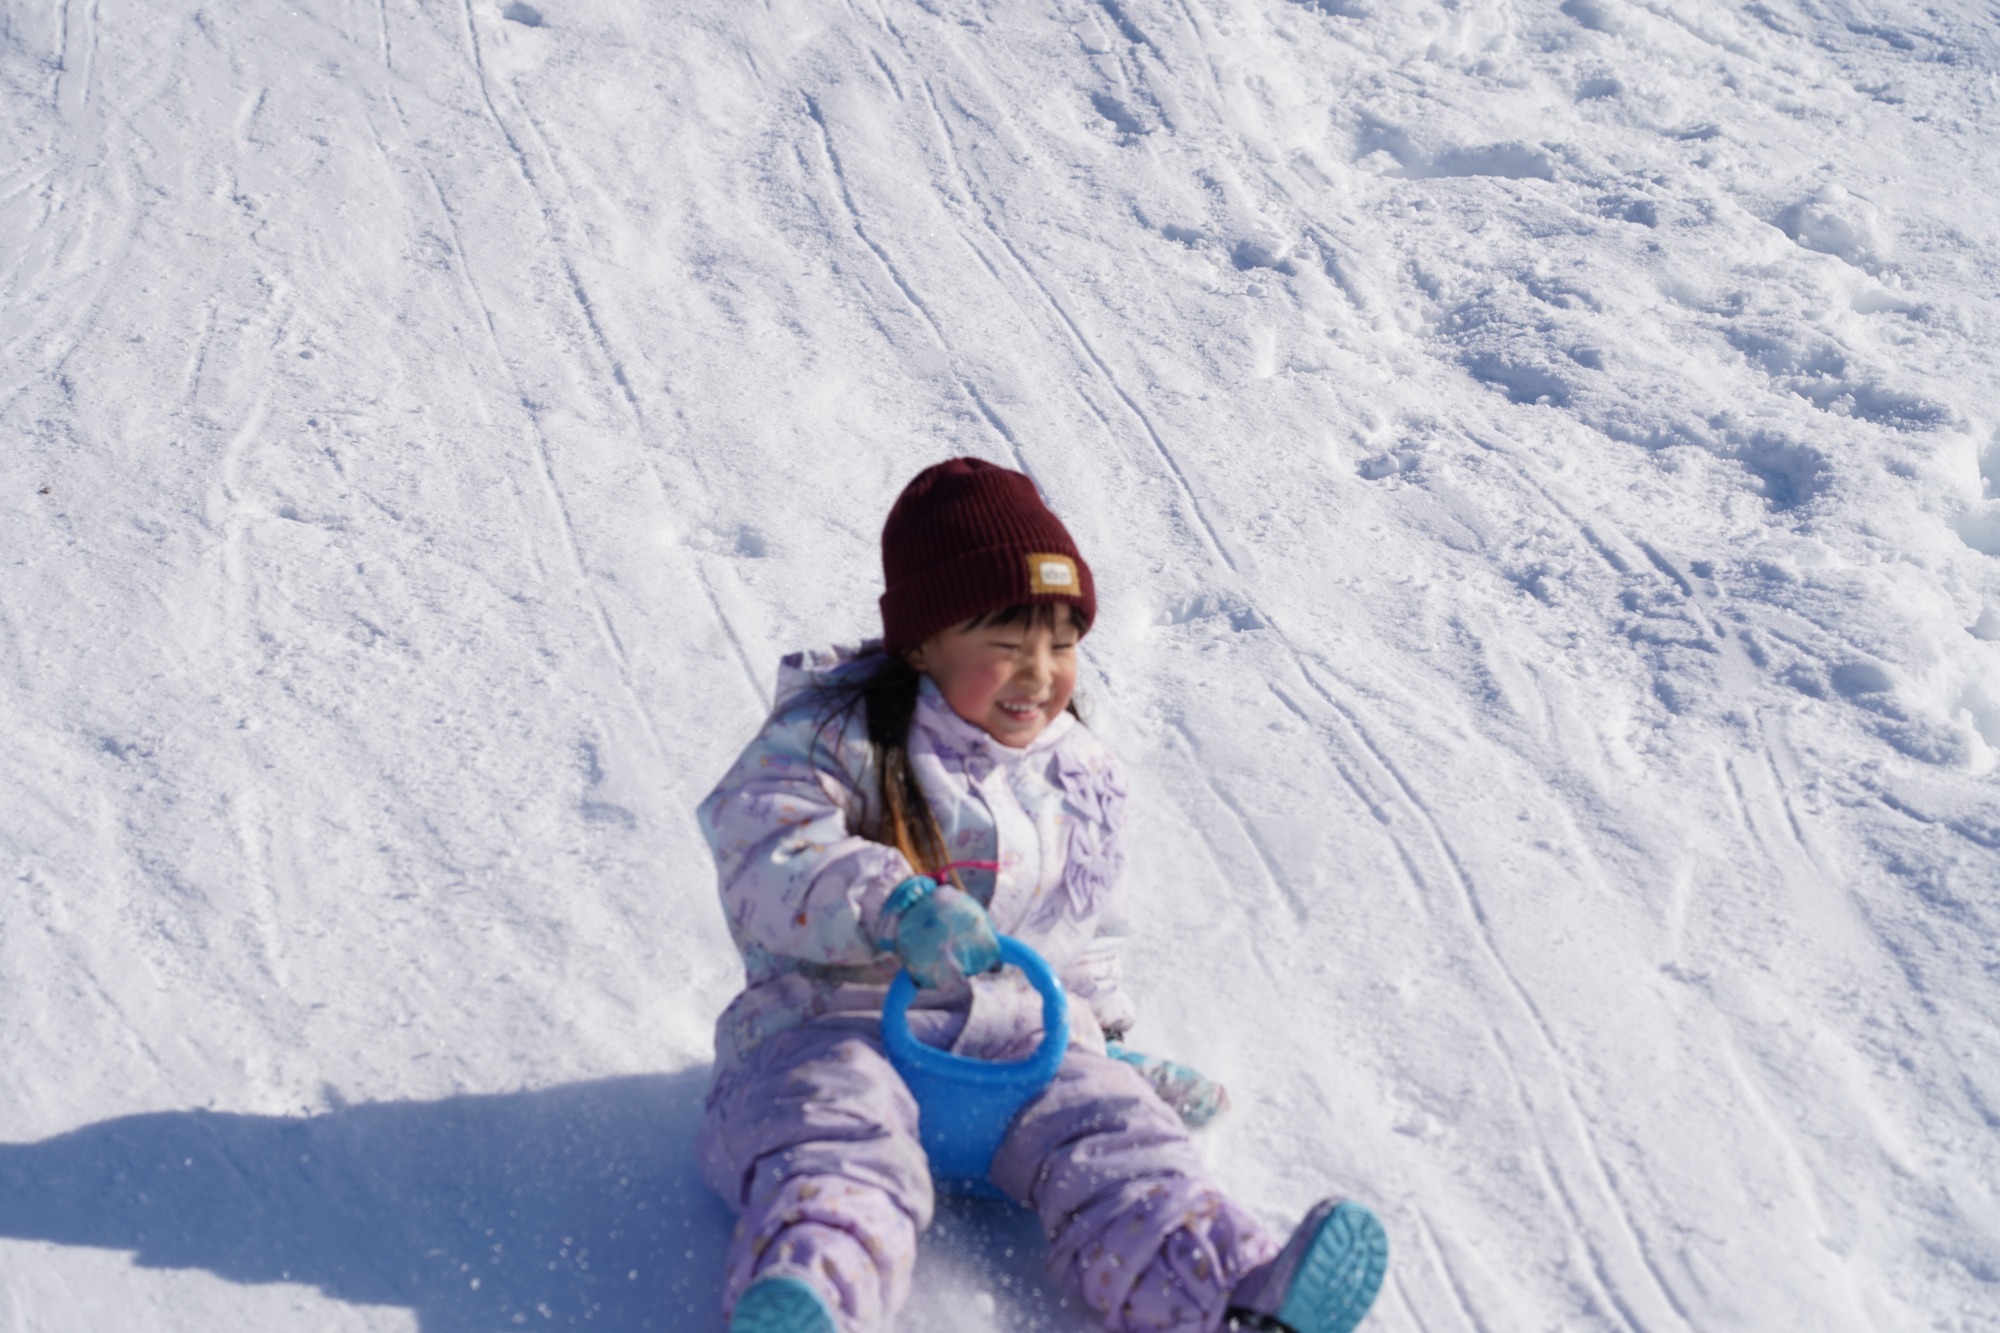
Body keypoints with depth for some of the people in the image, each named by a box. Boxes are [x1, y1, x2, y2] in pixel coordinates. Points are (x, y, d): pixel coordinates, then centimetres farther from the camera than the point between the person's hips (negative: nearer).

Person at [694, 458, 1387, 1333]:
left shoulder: (1077, 776, 17)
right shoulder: (838, 737, -3)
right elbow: (766, 858, -18)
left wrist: (1109, 1032, 20)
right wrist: (896, 908, -31)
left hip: (1024, 1031, 5)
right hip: (842, 1019, -4)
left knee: (1108, 1128, -19)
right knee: (839, 1130, -33)